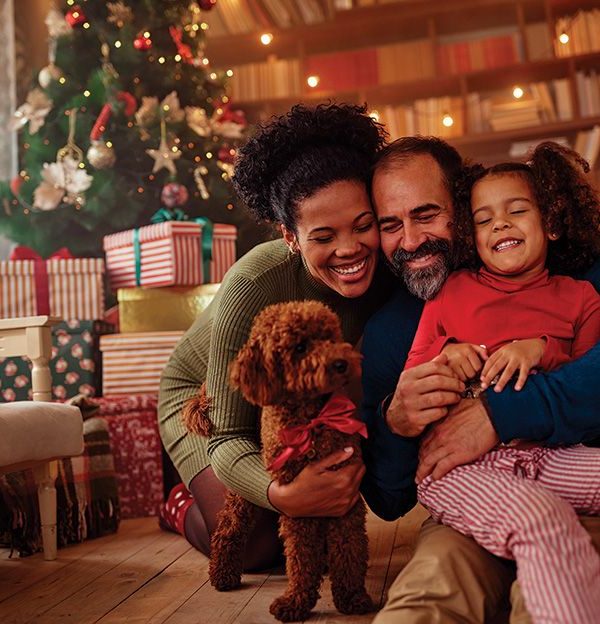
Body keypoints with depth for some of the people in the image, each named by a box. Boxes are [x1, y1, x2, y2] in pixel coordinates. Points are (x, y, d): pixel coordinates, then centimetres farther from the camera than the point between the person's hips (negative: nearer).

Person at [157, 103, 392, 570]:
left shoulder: (384, 269, -27)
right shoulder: (254, 288, -39)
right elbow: (228, 438, -33)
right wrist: (281, 494, -54)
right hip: (204, 394, -4)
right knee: (257, 547, -14)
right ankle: (183, 506, 19)